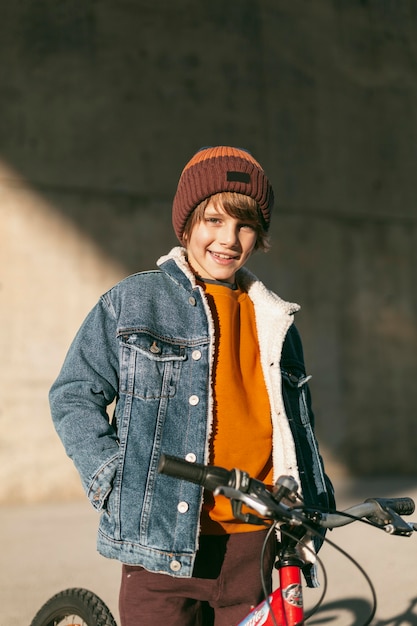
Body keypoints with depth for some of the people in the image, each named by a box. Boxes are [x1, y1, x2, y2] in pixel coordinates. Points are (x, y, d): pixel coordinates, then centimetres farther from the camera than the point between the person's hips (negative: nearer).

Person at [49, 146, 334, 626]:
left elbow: (298, 425, 22)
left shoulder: (274, 320, 13)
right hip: (164, 538, -3)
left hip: (251, 543, 4)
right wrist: (112, 475, -9)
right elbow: (73, 396, 4)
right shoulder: (132, 302, 2)